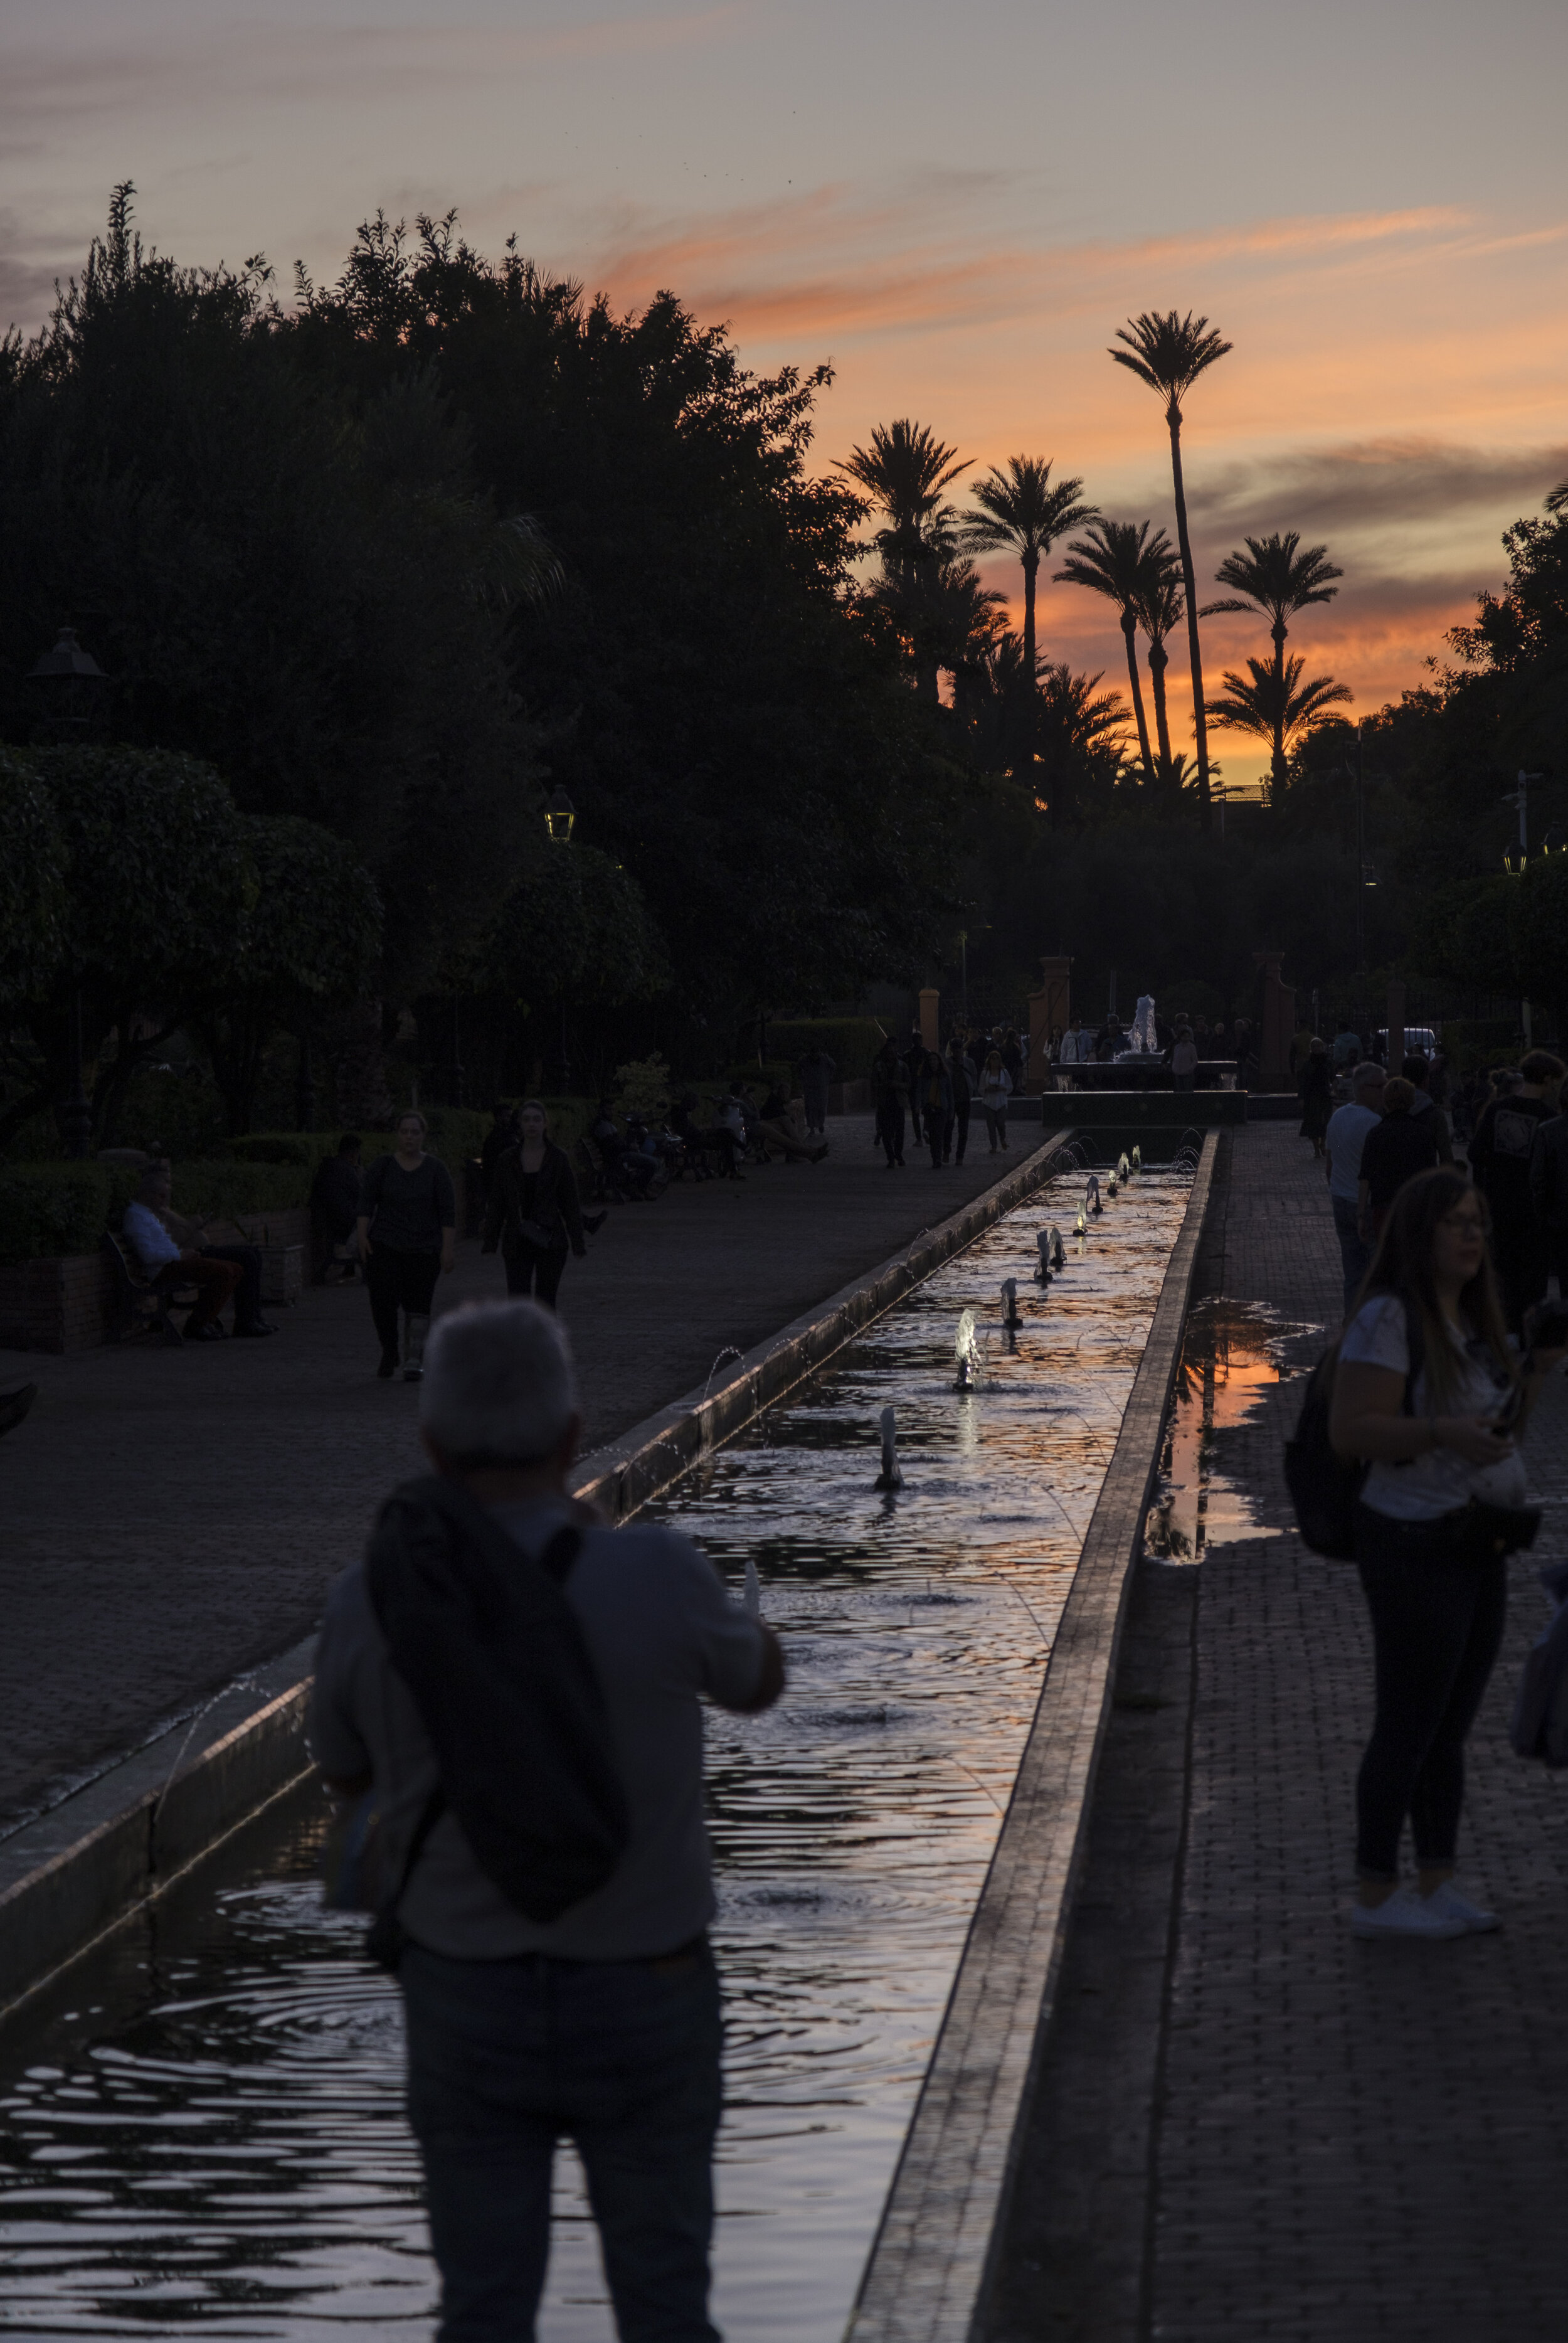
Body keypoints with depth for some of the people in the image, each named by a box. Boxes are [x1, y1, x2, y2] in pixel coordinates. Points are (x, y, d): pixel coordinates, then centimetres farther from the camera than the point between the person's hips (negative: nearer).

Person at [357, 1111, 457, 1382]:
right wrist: (363, 1236, -8)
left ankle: (414, 1360, -1)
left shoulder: (435, 1169, 3)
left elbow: (448, 1210, 1)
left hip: (424, 1248, 0)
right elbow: (367, 1202, 2)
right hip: (384, 1246, 0)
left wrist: (449, 1247, -5)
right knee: (383, 1299, -11)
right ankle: (389, 1354, 10)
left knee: (418, 1306, -4)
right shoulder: (383, 1166, 4)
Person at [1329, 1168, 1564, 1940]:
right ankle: (1376, 1897, 8)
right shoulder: (1388, 1317, -16)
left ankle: (1437, 1885, 22)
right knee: (1408, 1730, -1)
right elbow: (1350, 1430, -22)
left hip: (1476, 1548, 8)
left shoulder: (1471, 1318, 10)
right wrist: (1443, 1433, -34)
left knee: (1449, 1728, 14)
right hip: (1416, 1548, -8)